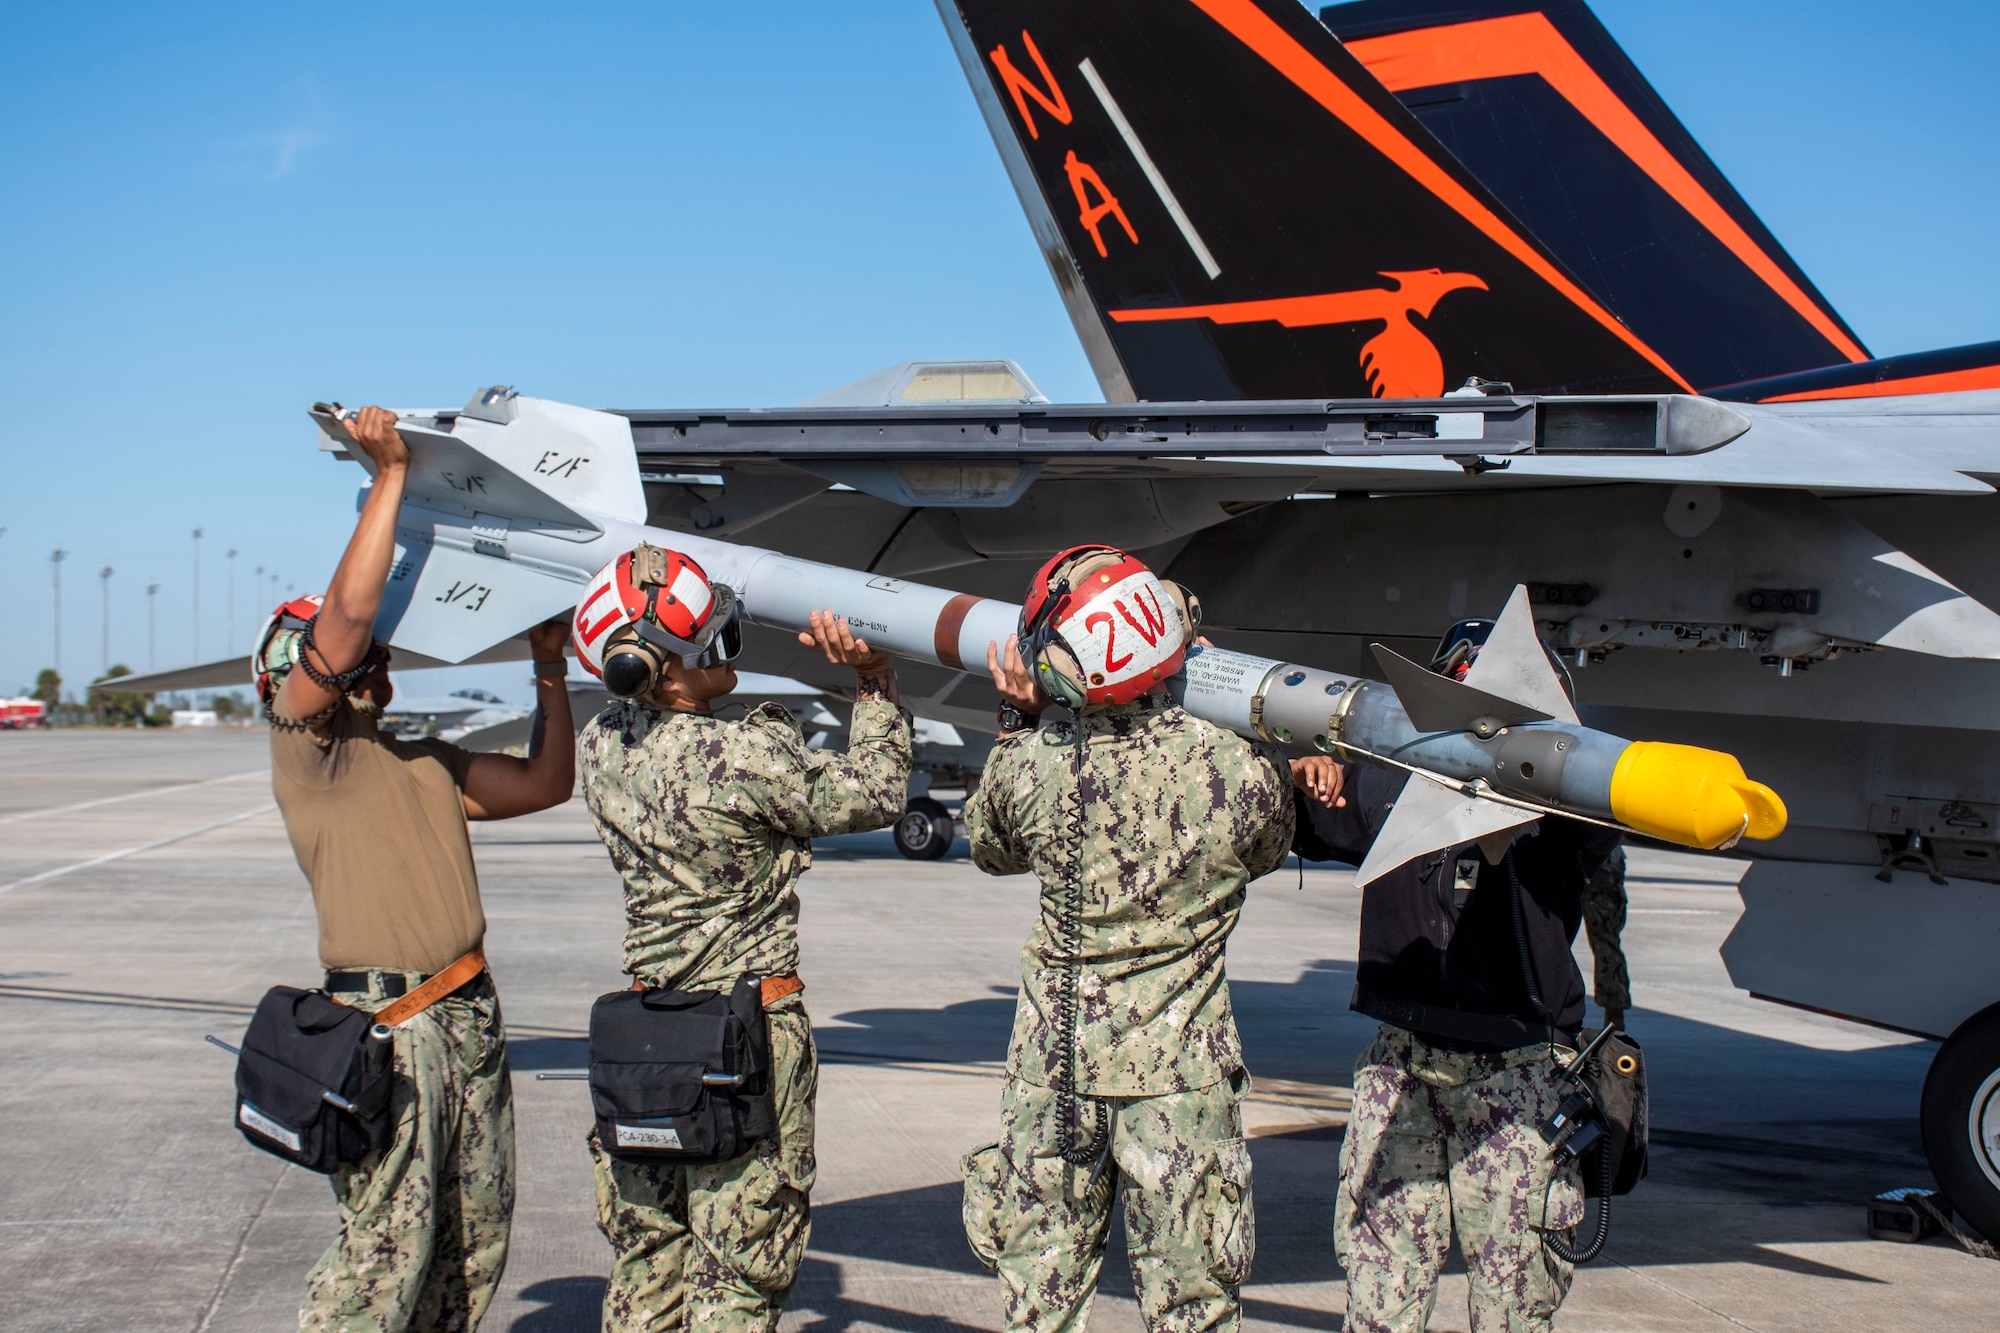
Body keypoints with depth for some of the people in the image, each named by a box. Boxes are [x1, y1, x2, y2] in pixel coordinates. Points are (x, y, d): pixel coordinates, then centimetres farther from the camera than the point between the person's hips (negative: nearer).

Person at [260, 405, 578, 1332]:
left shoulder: (426, 764, 21)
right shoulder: (304, 748, -3)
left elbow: (546, 784, 21)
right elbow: (350, 605, -15)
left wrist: (549, 670, 16)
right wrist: (389, 475, -11)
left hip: (472, 1014, 8)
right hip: (389, 1020, -8)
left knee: (475, 1243, 10)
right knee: (387, 1249, -9)